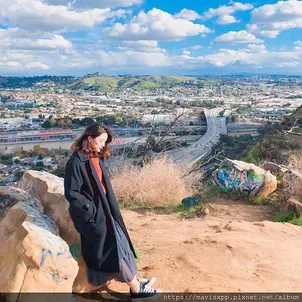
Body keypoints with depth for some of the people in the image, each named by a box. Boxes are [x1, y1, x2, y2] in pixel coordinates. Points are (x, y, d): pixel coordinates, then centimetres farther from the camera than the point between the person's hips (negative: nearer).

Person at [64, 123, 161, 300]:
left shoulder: (98, 159, 7)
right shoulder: (76, 162, -18)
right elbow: (71, 193, -18)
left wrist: (110, 209, 10)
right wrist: (91, 209, -16)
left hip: (105, 210, 8)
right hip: (92, 214, -8)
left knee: (120, 243, 14)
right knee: (112, 248, 0)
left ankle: (134, 281, 28)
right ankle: (136, 288, 11)